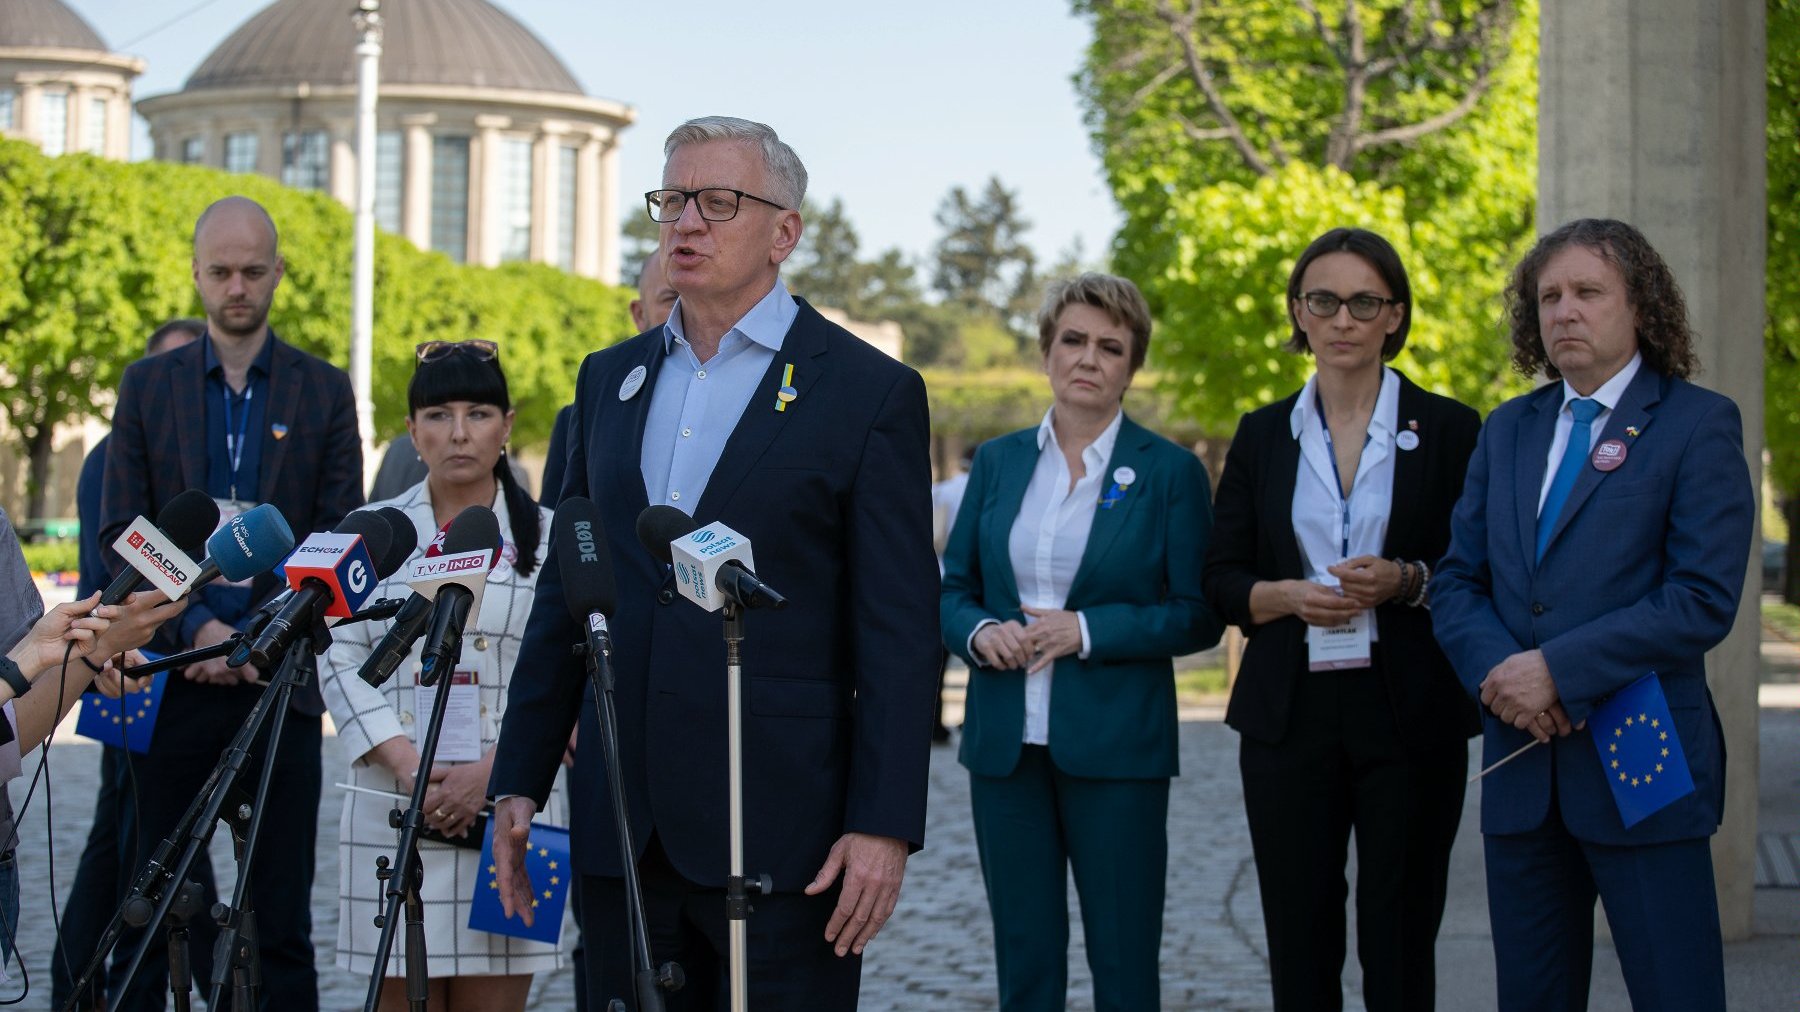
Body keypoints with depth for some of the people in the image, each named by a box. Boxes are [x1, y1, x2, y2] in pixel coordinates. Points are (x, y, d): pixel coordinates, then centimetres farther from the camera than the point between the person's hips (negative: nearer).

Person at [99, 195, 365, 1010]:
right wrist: (197, 627, -9)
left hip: (281, 675, -1)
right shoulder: (148, 386, 10)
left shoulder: (324, 390, 9)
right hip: (173, 670, 1)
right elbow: (120, 536, 5)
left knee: (282, 912, 0)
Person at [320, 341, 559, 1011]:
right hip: (392, 813, 1)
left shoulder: (548, 536, 7)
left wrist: (489, 773, -13)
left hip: (507, 809, -1)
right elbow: (340, 663, 4)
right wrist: (410, 769, -10)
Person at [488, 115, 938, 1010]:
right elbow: (563, 594, 17)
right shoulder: (609, 380, 14)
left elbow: (901, 634, -6)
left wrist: (884, 827, -12)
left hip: (782, 831, -5)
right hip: (621, 827, 5)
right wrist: (518, 780, 11)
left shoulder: (869, 393, -2)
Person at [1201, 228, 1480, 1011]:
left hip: (1411, 714, -2)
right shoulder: (1262, 435, 10)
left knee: (1399, 946, 0)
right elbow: (1221, 578, 9)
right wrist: (1287, 597, -11)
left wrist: (1408, 582, -16)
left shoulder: (1448, 429, 2)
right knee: (1298, 945, 4)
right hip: (1289, 714, 2)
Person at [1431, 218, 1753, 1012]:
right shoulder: (1507, 431, 15)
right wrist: (1497, 671, -9)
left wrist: (1558, 669, -17)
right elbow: (1458, 583, 12)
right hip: (1522, 764, 5)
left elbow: (1703, 599, -12)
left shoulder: (1698, 424, -3)